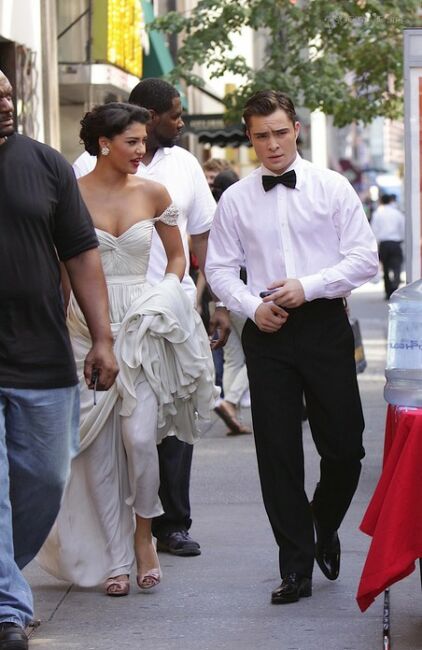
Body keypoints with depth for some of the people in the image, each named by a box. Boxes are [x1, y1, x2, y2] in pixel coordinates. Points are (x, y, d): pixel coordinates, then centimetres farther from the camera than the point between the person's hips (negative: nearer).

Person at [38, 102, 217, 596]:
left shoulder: (152, 194, 5)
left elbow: (176, 255, 18)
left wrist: (166, 296, 1)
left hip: (141, 327, 1)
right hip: (87, 327, -1)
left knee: (139, 435, -14)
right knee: (99, 447, 2)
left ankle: (143, 533, 11)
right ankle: (115, 558, 12)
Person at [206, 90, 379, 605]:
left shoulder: (332, 188, 2)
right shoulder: (235, 200, 7)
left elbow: (364, 257, -2)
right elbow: (219, 267, 9)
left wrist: (307, 286, -13)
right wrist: (252, 306, -8)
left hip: (324, 325, -1)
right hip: (267, 331, 1)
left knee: (344, 446, 1)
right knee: (277, 451, 1)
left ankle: (325, 529, 31)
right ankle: (296, 566, 9)